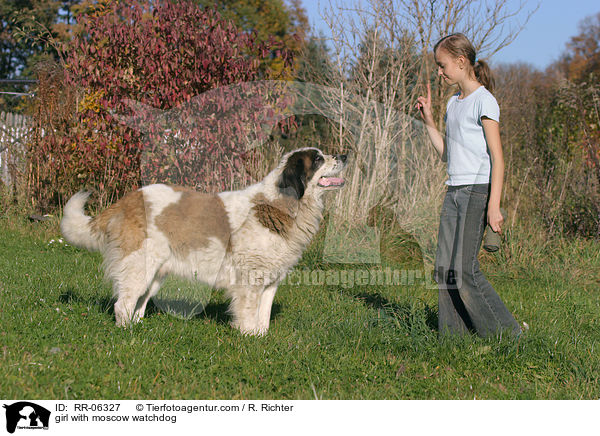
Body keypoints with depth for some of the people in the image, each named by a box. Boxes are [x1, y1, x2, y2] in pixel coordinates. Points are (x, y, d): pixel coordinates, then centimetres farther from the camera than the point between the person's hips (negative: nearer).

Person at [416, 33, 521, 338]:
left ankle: (506, 333, -2)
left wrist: (493, 205, -18)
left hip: (478, 190, -8)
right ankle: (452, 336, 6)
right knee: (445, 268, 2)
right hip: (454, 191, 8)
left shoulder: (484, 101, -8)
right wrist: (428, 121, 14)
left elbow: (497, 158, -12)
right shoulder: (454, 103, 17)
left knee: (463, 270, -12)